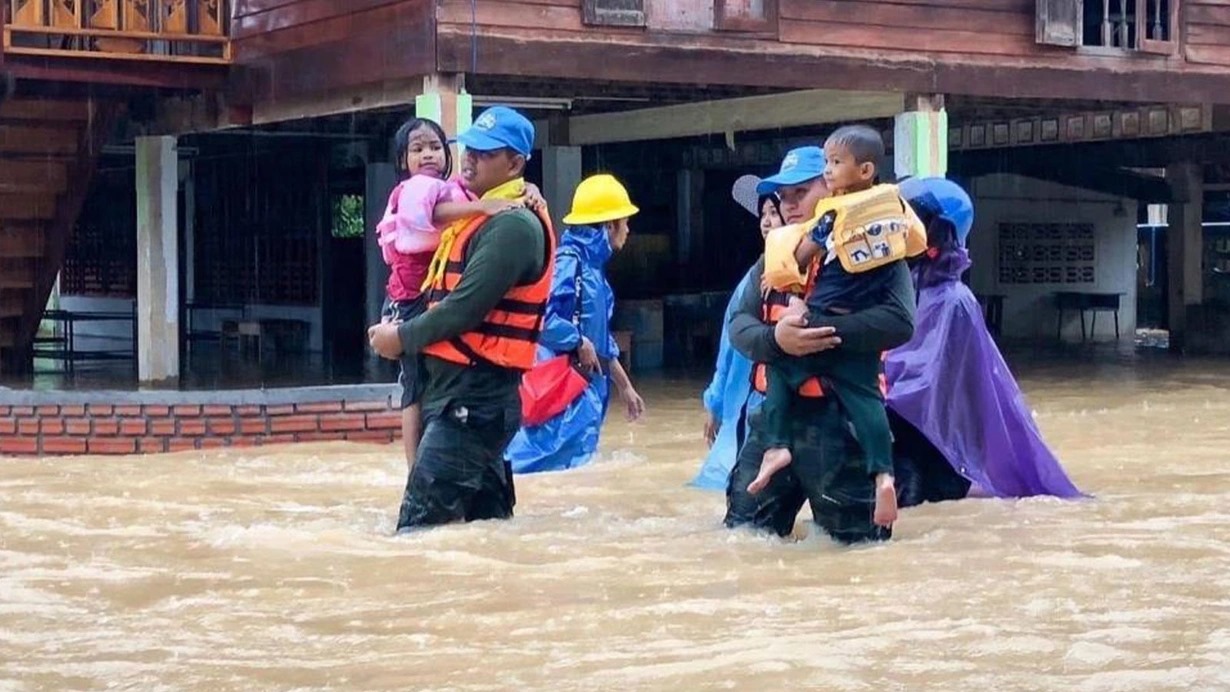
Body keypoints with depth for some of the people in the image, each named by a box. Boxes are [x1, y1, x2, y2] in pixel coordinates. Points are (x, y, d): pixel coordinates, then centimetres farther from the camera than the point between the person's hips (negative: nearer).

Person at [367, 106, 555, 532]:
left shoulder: (513, 224, -15)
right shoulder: (476, 212, 17)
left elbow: (468, 306, -20)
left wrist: (403, 338, -8)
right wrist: (397, 326, 8)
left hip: (476, 395, -11)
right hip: (458, 387, 11)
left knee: (420, 526, -17)